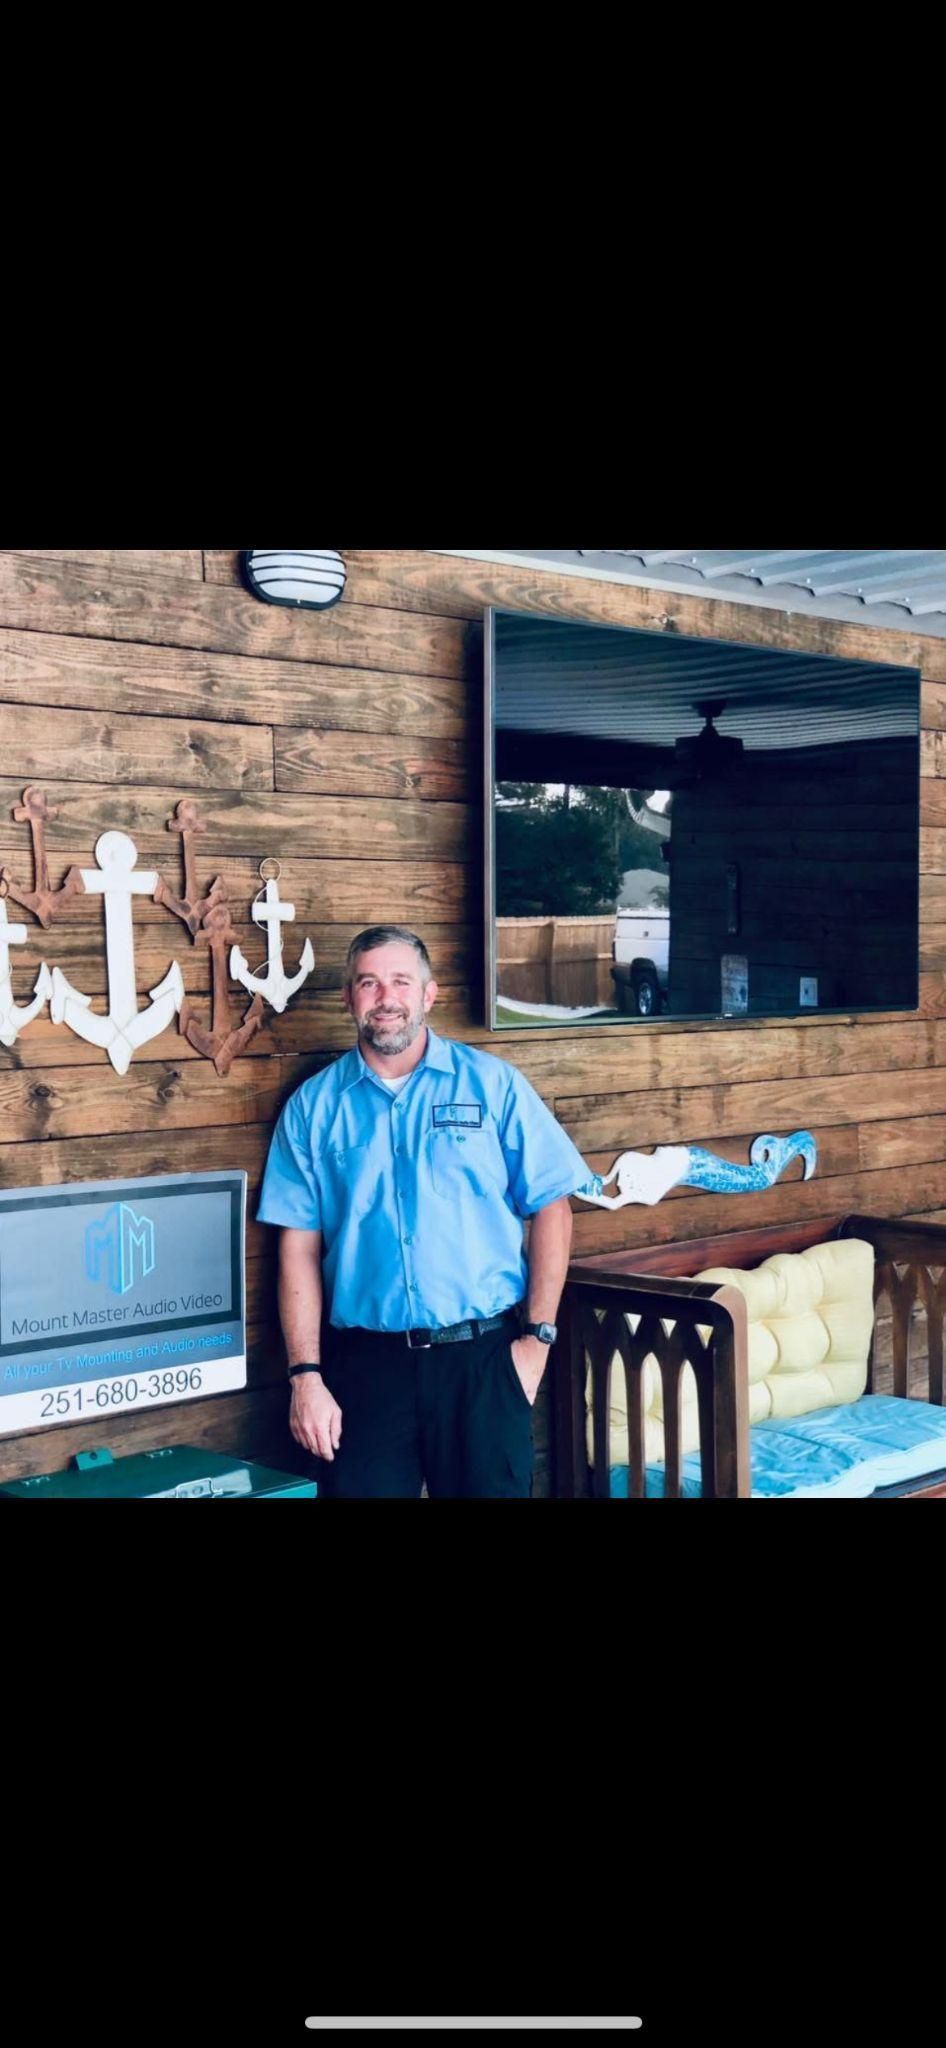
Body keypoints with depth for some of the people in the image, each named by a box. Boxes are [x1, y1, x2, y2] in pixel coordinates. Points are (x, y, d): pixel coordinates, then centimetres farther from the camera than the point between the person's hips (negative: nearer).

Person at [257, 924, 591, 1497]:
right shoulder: (314, 1106, 4)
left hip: (481, 1358, 0)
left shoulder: (493, 1084, 1)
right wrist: (305, 1375, -4)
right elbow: (299, 1246, 2)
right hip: (364, 1363, 1)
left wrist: (537, 1337, -4)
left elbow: (551, 1208, 1)